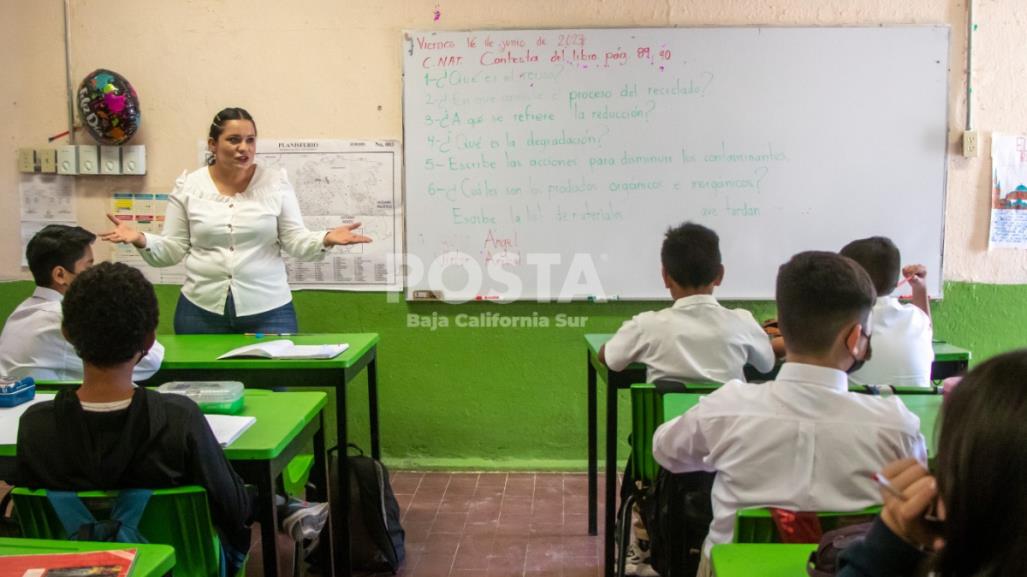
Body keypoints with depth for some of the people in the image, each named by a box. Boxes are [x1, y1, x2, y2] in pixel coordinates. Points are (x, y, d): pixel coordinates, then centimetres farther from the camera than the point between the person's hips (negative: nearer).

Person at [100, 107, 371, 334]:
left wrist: (326, 239, -21)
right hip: (201, 311, 1)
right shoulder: (188, 186, 3)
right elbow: (173, 250, 4)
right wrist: (141, 240, -14)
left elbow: (295, 241, -2)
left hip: (268, 311, -1)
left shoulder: (276, 183, 0)